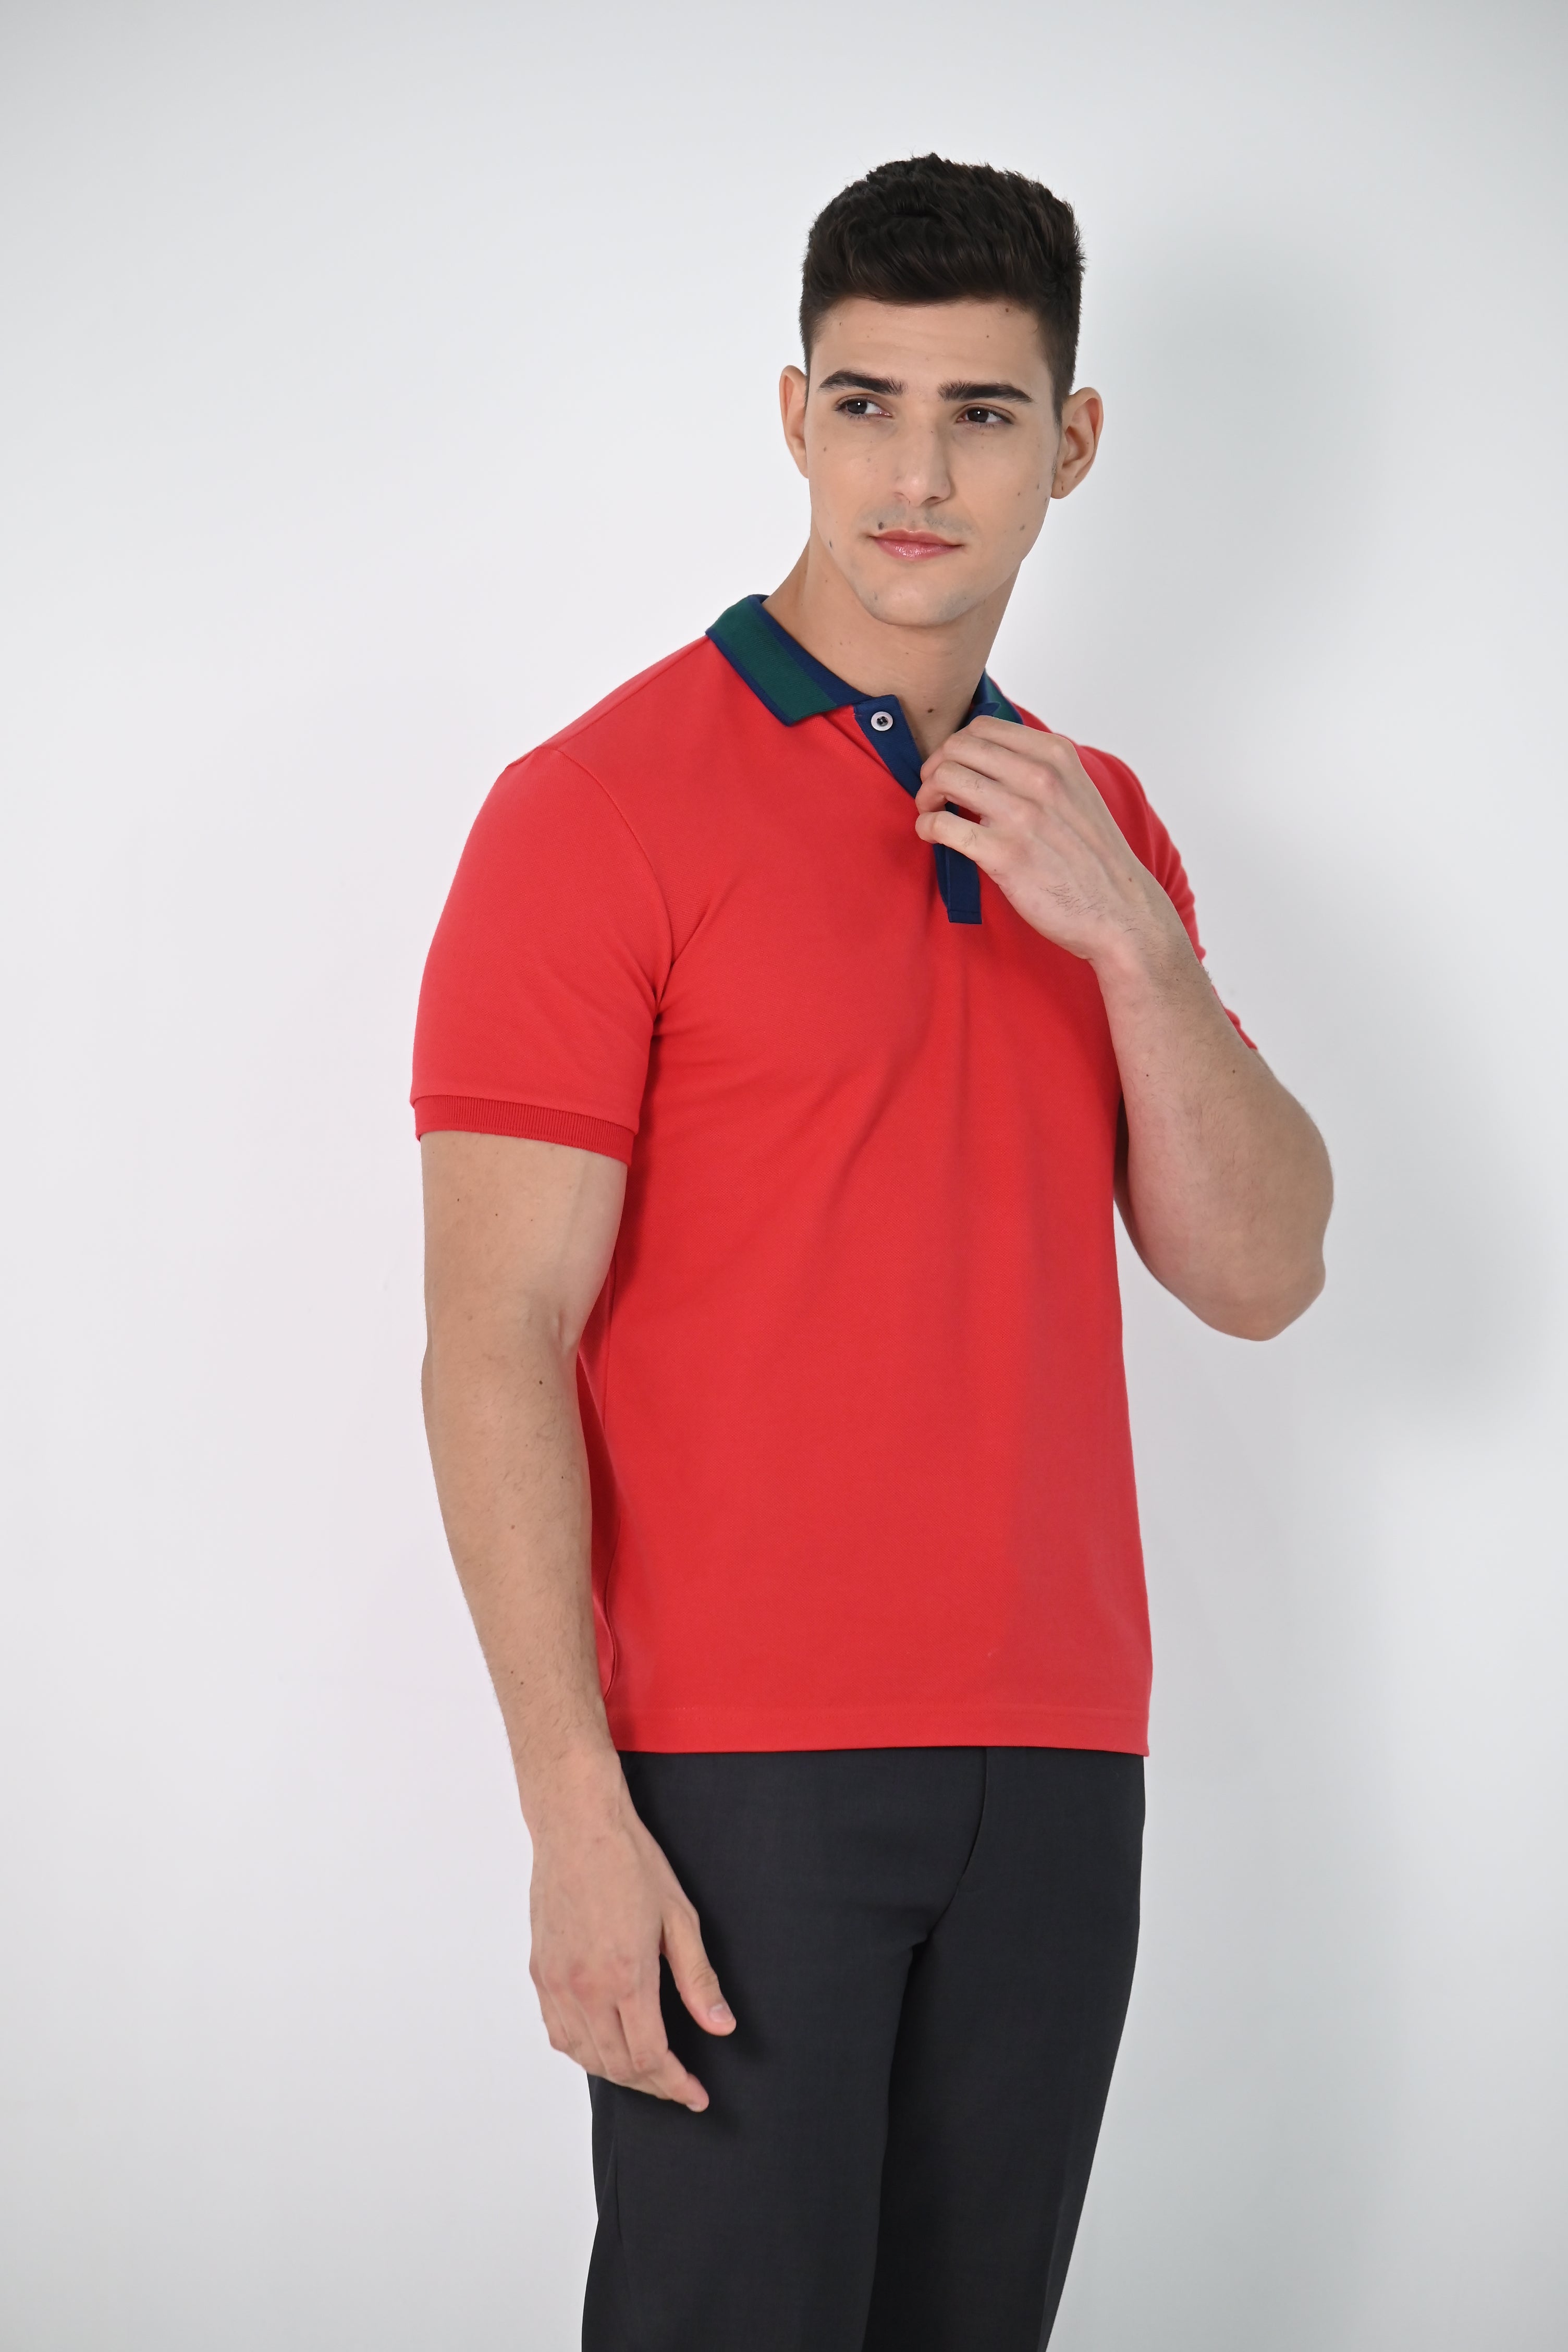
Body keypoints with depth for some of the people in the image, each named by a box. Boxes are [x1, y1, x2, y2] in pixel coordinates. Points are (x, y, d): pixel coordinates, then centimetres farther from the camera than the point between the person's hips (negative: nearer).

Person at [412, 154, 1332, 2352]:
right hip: (738, 1771, -5)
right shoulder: (601, 807, -6)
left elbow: (1259, 1272, 6)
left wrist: (1128, 934, -9)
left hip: (1055, 1760, 6)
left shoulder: (1095, 830, 13)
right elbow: (497, 1342, -11)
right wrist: (575, 1813, -17)